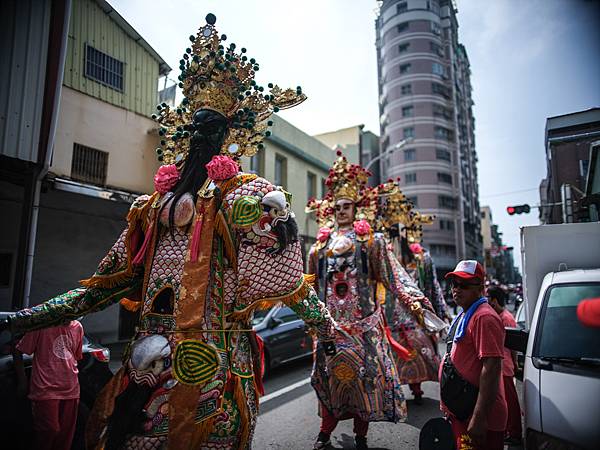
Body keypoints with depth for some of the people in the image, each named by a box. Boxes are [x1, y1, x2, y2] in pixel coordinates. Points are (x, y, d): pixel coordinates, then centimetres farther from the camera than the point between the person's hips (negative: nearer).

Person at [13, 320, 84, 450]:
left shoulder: (77, 327, 6)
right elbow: (18, 351, -2)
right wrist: (22, 379, -2)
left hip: (71, 390, 4)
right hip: (46, 390, -4)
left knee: (66, 433, 10)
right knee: (49, 430, -3)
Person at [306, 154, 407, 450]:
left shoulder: (370, 240, 5)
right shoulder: (321, 244, 13)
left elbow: (387, 279, 3)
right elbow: (312, 284, 19)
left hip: (363, 319, -2)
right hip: (331, 320, 3)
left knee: (363, 371, 1)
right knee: (329, 372, 6)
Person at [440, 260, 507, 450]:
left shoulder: (484, 317, -19)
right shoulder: (464, 315, 14)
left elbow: (491, 369, -25)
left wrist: (478, 418, -27)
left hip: (478, 417, -10)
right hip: (461, 412, 10)